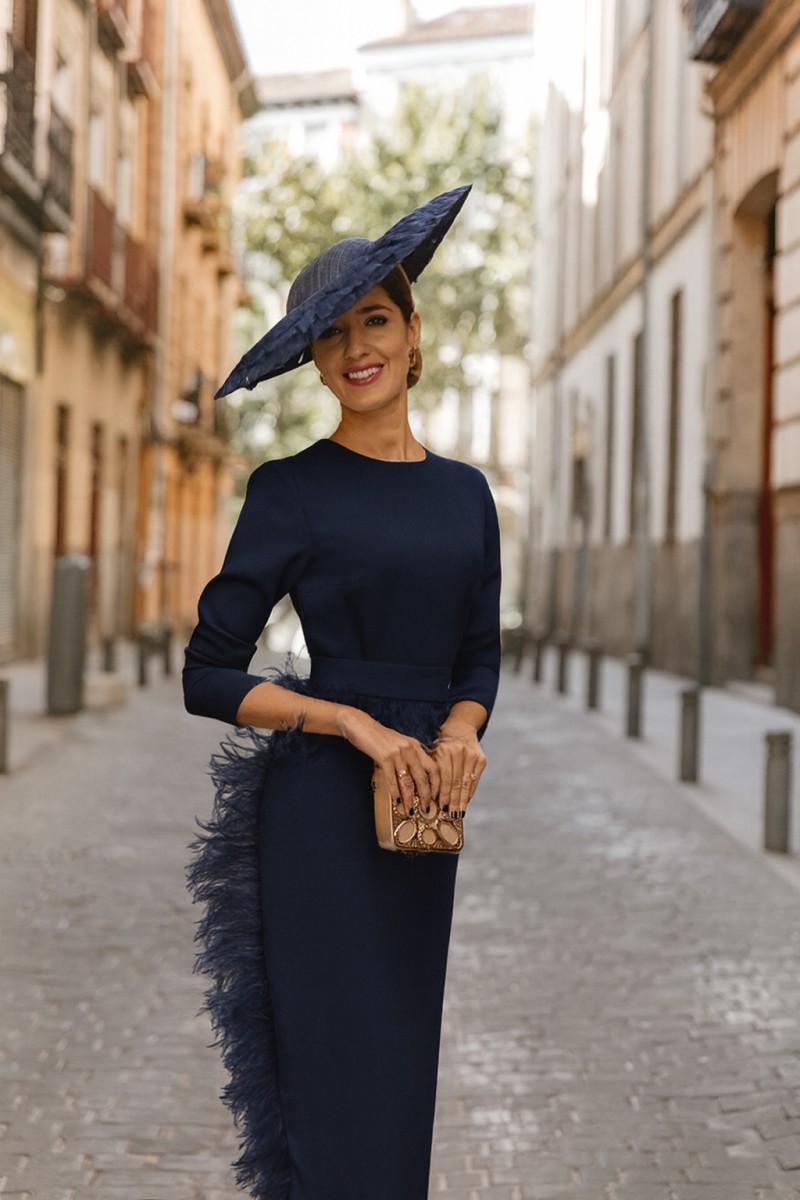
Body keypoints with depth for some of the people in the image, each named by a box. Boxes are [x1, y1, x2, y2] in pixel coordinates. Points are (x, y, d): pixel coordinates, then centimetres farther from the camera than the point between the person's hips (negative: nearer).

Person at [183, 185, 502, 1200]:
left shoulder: (464, 492, 11)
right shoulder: (292, 490, -5)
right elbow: (208, 676, -6)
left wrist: (460, 732, -6)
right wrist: (357, 723, -14)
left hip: (425, 809, 5)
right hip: (322, 802, -5)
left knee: (406, 1062, 11)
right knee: (339, 1068, -3)